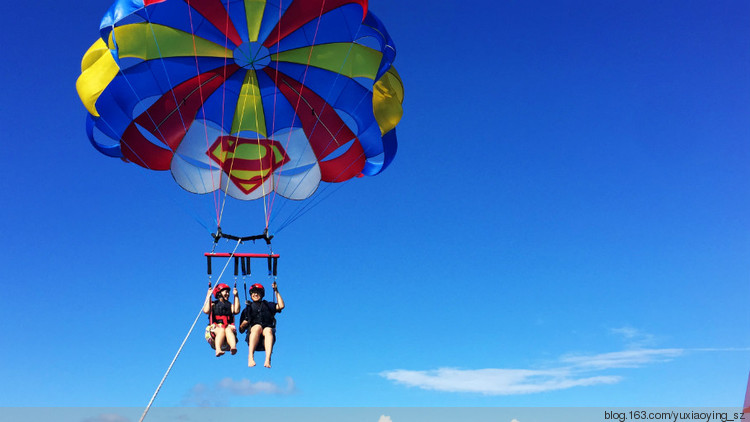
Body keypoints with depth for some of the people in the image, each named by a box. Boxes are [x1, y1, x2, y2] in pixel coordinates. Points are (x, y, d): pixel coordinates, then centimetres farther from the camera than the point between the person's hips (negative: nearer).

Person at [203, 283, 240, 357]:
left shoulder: (230, 305, 25)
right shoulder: (213, 304, 20)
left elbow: (236, 311, 1)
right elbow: (206, 311, -3)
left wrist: (236, 296, 3)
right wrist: (208, 296, 1)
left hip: (228, 327, 1)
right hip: (215, 329, -1)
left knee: (228, 329, -34)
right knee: (221, 330, -35)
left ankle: (233, 347, -63)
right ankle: (218, 350, -60)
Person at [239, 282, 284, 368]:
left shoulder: (268, 305, 27)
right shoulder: (248, 309, 27)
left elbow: (281, 306, 7)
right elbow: (241, 330, 20)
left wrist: (276, 291, 10)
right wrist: (244, 324, -2)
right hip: (252, 334, 0)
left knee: (268, 330, -35)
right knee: (257, 327, -34)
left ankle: (268, 360, -57)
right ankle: (250, 357, -50)